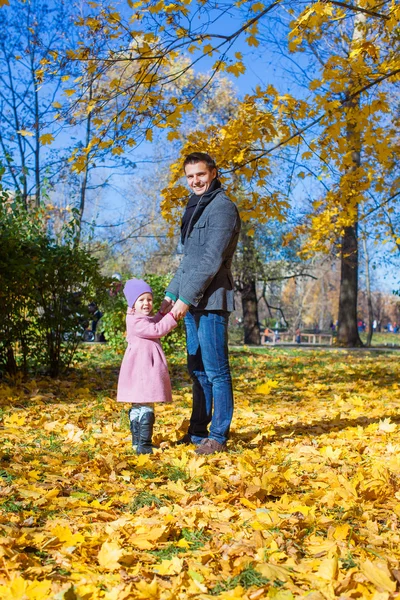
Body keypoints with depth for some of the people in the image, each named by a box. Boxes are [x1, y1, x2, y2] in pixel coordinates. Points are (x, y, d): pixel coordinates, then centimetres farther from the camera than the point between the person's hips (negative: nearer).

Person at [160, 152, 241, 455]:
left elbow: (212, 259, -17)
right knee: (197, 371, 13)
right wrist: (171, 294, 18)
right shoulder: (195, 208, 21)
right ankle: (197, 431, 21)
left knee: (216, 371, -4)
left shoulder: (222, 207, -8)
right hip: (192, 303, 9)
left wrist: (186, 298, -19)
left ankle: (218, 436, 2)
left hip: (211, 301, -9)